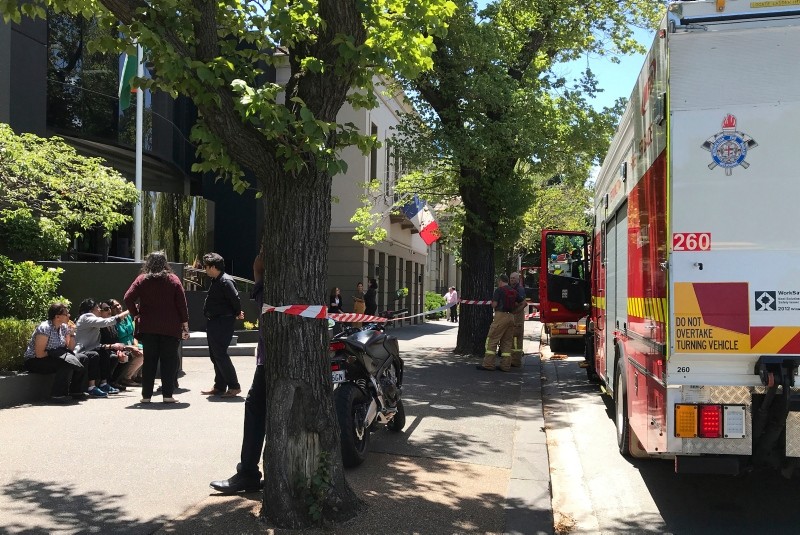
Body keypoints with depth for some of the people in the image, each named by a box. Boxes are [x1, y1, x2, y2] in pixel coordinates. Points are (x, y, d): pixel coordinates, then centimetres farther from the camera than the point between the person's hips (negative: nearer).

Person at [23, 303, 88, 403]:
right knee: (66, 364, -30)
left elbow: (70, 349, 6)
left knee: (81, 360, -9)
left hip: (53, 358, 8)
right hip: (34, 361, -8)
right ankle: (57, 395, -22)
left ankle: (75, 392, 2)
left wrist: (72, 334, -6)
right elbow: (39, 354, -25)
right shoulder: (44, 328, -20)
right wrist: (54, 353, -14)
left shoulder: (64, 327, 4)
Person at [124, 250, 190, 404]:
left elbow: (128, 298, -8)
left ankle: (146, 395, 10)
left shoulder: (142, 279, 3)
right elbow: (182, 304, -3)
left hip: (148, 327, 2)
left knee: (149, 361, 8)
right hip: (170, 328, -1)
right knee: (169, 361, 3)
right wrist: (185, 324, 1)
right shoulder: (173, 279, 0)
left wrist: (136, 314, 3)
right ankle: (167, 395, 1)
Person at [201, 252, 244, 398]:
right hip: (214, 323, 11)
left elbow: (235, 298, -26)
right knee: (215, 355, 14)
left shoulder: (225, 281, -18)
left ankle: (234, 387, -3)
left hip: (222, 324, -11)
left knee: (220, 355, -9)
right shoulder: (216, 281, 15)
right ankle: (219, 387, 22)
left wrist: (237, 314, -10)